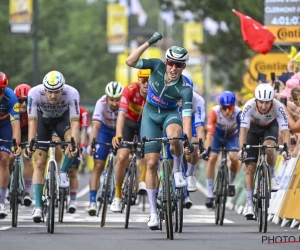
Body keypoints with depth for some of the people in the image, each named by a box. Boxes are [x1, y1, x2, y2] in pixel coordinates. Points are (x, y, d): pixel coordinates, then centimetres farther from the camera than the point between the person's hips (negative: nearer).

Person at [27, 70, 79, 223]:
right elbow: (32, 121, -33)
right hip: (43, 119, 0)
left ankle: (63, 172, -7)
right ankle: (37, 207, -7)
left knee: (72, 141, -33)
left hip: (63, 118, 0)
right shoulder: (35, 93, -34)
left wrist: (74, 143, -50)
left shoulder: (72, 94, -34)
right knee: (39, 163, -9)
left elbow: (74, 122, -36)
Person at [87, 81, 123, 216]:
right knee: (98, 166, -10)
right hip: (105, 129, -1)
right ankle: (92, 201, -13)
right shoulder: (101, 103, -32)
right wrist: (91, 144, -55)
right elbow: (96, 126, -41)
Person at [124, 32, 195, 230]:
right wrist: (149, 43, -35)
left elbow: (187, 116, -31)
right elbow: (130, 61, -28)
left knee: (174, 136, -39)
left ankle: (178, 171, -10)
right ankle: (153, 211, 0)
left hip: (170, 113, -2)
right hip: (151, 114, 2)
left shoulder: (185, 88, -26)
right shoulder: (158, 66, -20)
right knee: (151, 163, -5)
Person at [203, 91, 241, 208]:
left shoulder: (238, 113, -36)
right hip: (217, 134, 0)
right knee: (212, 159, -16)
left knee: (234, 158, -21)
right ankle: (209, 194, -9)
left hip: (232, 136, 0)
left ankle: (231, 182, 10)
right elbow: (210, 133, -40)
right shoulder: (214, 112, -36)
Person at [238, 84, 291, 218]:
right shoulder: (249, 106, -35)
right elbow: (243, 129, -40)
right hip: (254, 127, 0)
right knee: (250, 167, -8)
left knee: (269, 148, -34)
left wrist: (286, 149, -54)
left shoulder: (278, 107, -33)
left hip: (270, 126, 0)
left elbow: (285, 130, -38)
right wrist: (241, 149, -54)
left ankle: (272, 177, -6)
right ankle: (249, 204, -3)